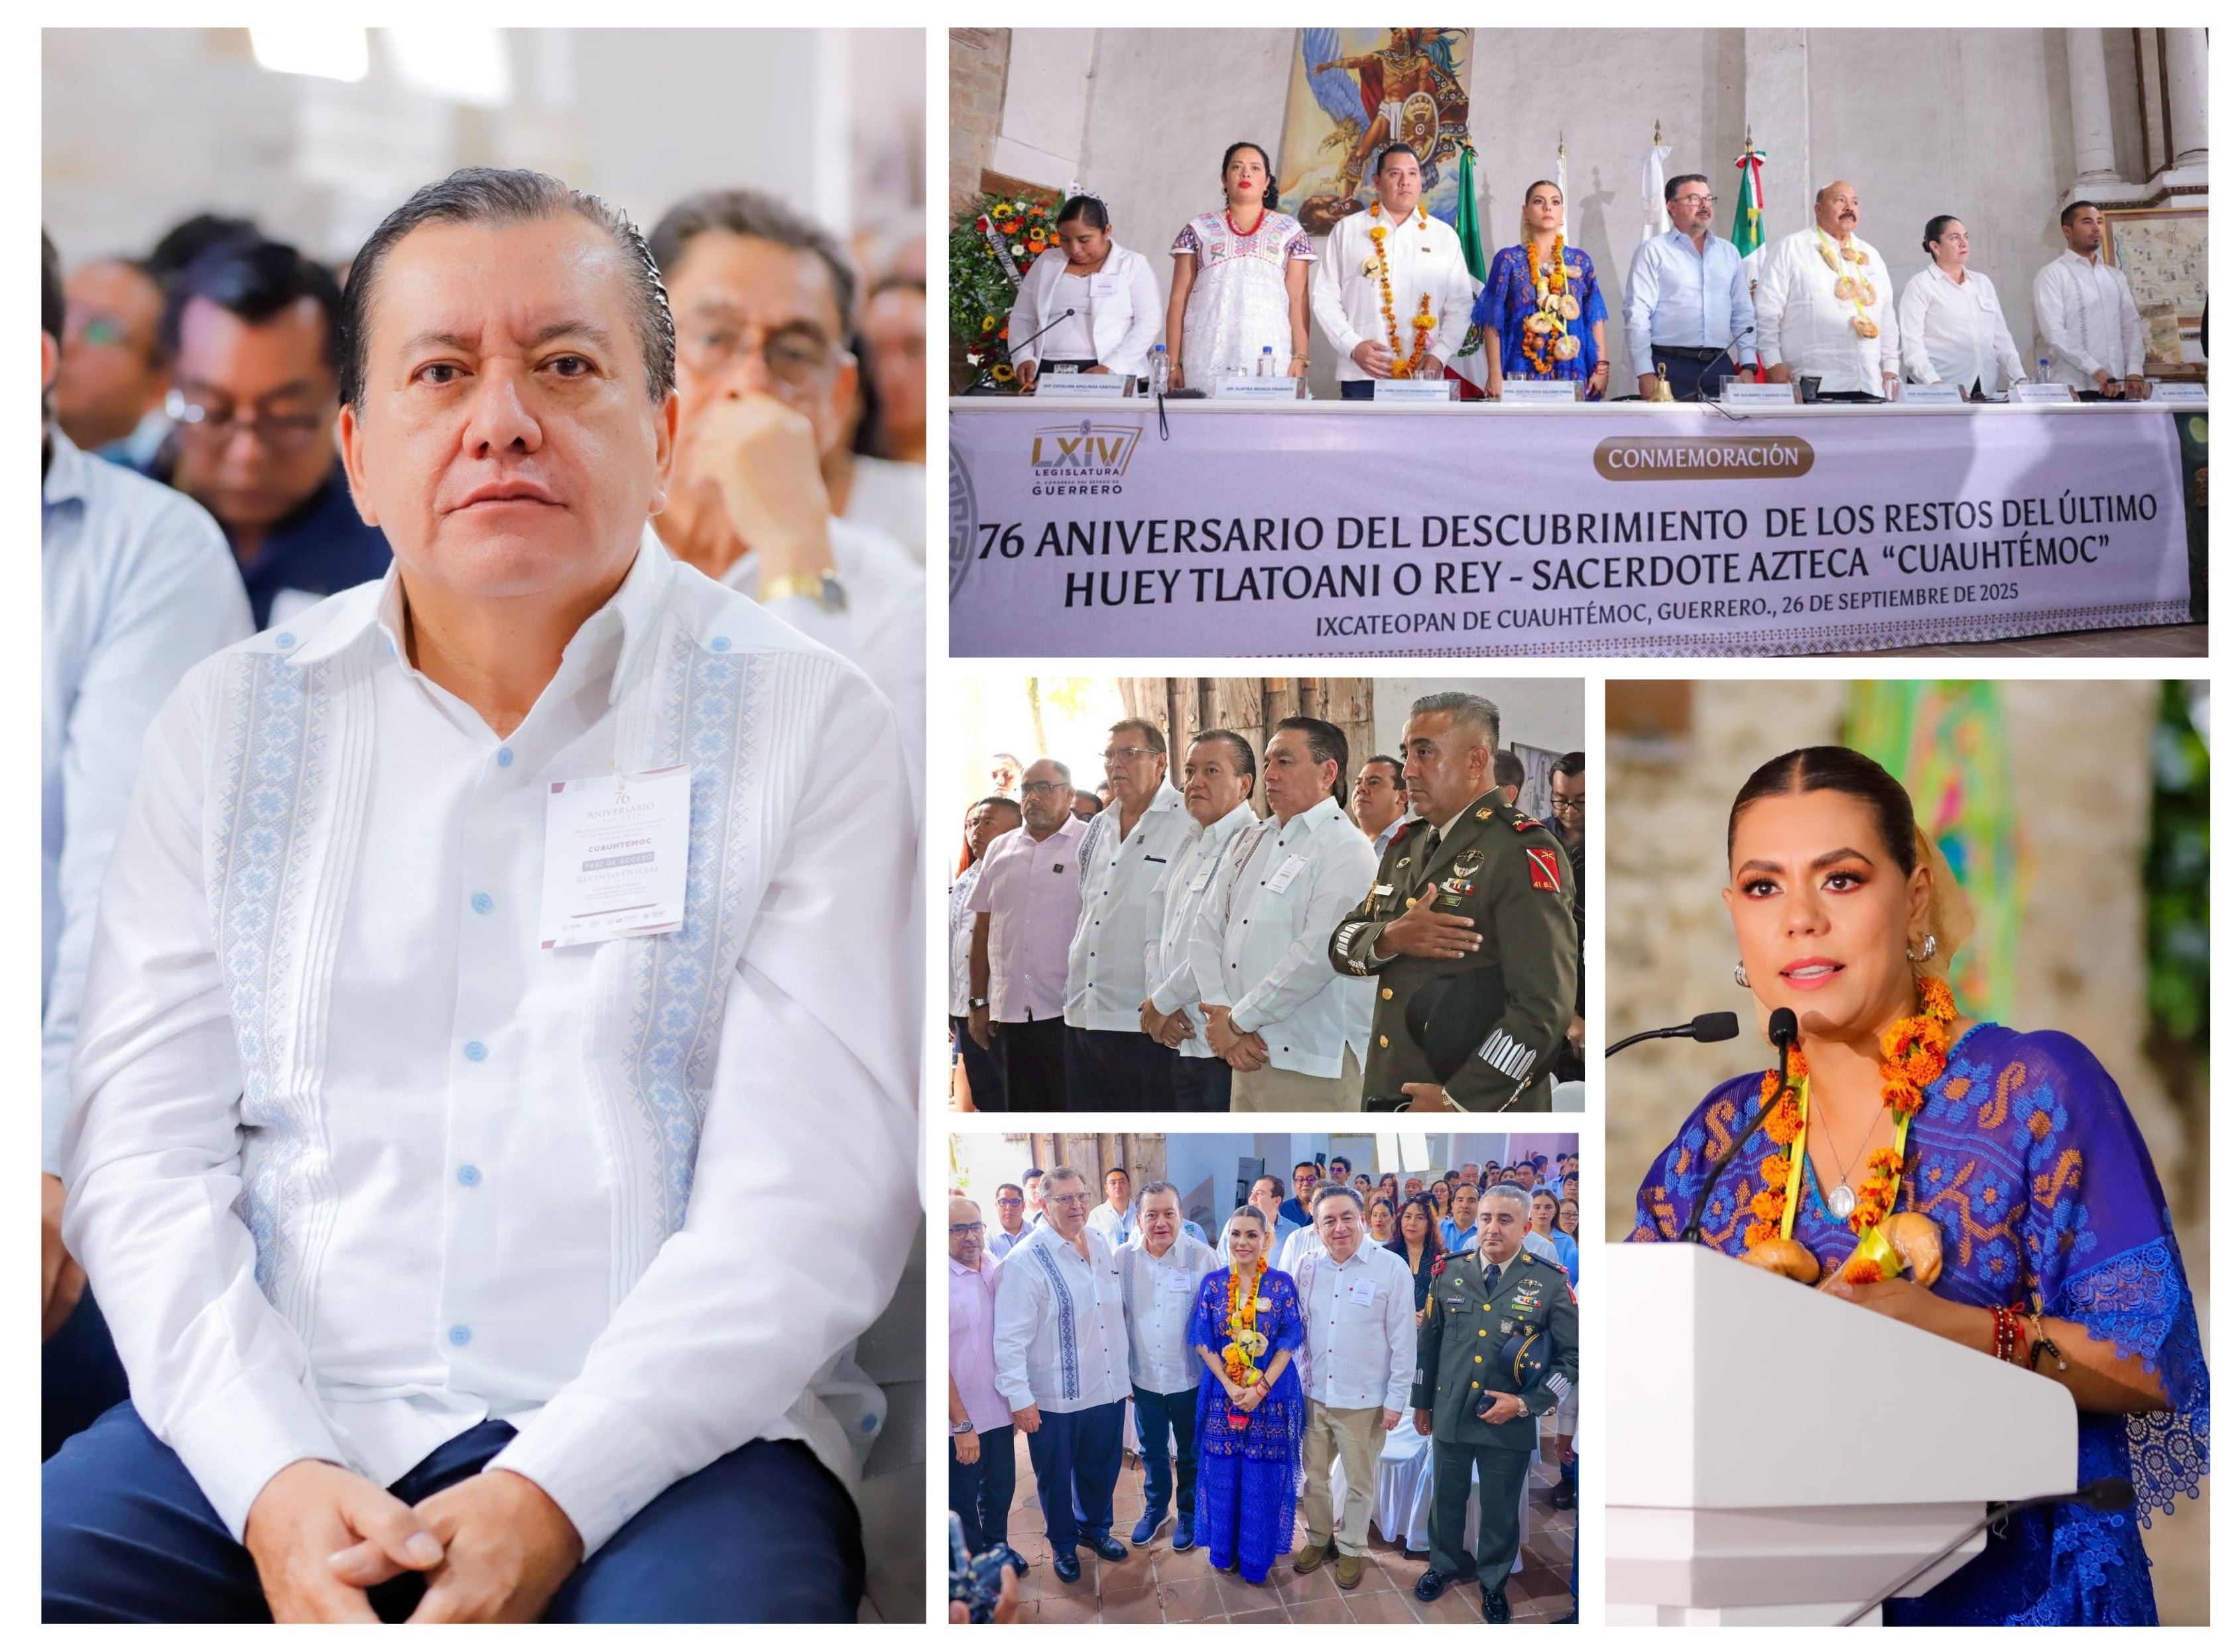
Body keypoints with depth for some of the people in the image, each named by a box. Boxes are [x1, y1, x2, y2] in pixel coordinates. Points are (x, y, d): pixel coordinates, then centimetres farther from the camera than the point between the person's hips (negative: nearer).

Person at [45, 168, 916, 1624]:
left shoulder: (809, 724, 3)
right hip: (278, 1418, 3)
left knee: (709, 1602, -33)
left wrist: (551, 1496, -18)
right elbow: (141, 1152, 6)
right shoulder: (230, 723, 12)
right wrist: (273, 1478, -11)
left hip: (669, 1433, -2)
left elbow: (818, 1193, -6)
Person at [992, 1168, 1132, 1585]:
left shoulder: (1102, 1246, 4)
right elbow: (1010, 1335, -17)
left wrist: (1124, 1373, 14)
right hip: (1055, 1398, -5)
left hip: (1108, 1389, 5)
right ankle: (1063, 1543, 34)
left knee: (1101, 1468, 19)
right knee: (1056, 1476, 12)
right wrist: (1019, 1398, -19)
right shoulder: (1027, 1259, -16)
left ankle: (1095, 1527, 43)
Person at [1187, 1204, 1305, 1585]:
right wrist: (1231, 1386, -12)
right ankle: (1224, 1550, 24)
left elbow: (1288, 1345, -6)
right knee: (1223, 1474, 8)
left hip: (1271, 1393, -1)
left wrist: (1260, 1389, -15)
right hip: (1222, 1392, 1)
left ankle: (1257, 1555, 18)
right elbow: (1203, 1343, -1)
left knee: (1262, 1478, 4)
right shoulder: (1213, 1283, -1)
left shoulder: (1282, 1285, -5)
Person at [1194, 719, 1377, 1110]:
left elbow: (1319, 953, -17)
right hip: (1248, 1058, 7)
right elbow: (1207, 932, 11)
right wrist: (1219, 1015, -5)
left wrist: (1238, 1020, -12)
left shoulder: (1346, 851, -7)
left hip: (1310, 1065, -7)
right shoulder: (1248, 843, 18)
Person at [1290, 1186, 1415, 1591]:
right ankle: (1319, 1537, 36)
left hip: (1363, 1402, -3)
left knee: (1359, 1482, 10)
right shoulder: (1308, 1266, -1)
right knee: (1313, 1474, 16)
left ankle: (1352, 1547, 29)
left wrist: (1396, 1400, -8)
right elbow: (1296, 1328, 8)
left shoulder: (1391, 1269, -12)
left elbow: (1403, 1341, -8)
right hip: (1313, 1395, 3)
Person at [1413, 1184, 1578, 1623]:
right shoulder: (1450, 1273, -1)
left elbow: (1572, 1356, -7)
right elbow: (1429, 1339, 9)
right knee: (1446, 1498, 18)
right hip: (1450, 1416, 2)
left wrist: (1526, 1403, -14)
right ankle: (1443, 1566, 41)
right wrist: (1422, 1402, 13)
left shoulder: (1550, 1283, -10)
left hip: (1510, 1424, -2)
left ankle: (1494, 1583, 33)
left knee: (1501, 1510, 12)